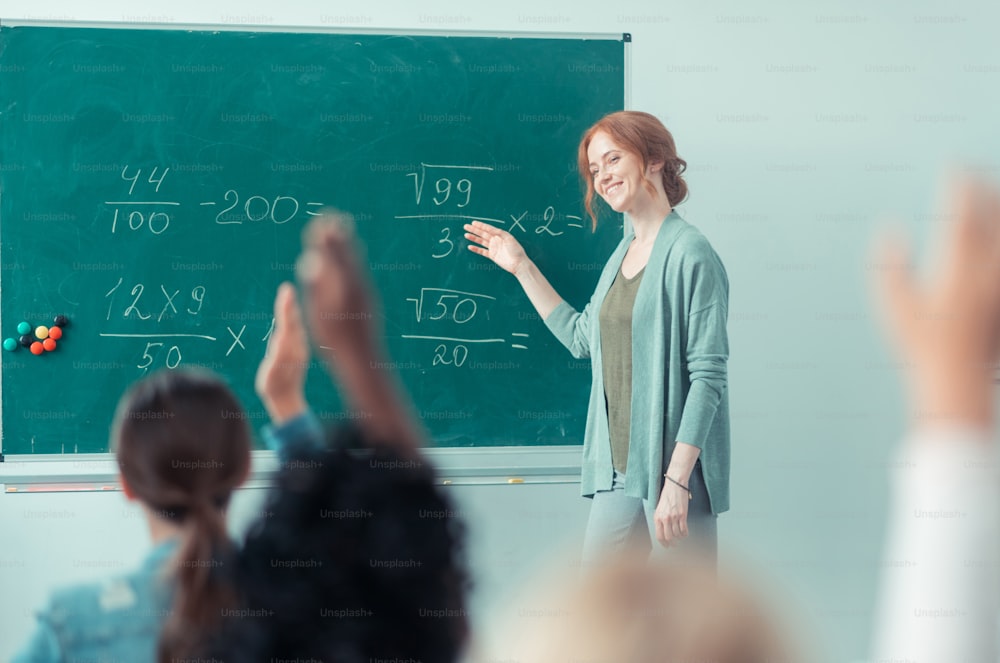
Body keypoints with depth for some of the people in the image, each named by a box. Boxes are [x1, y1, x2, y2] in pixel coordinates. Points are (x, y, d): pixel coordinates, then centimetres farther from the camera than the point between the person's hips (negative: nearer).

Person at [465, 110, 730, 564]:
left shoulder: (689, 254, -11)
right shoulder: (624, 254, 14)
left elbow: (708, 376, -15)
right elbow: (583, 337, 26)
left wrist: (677, 480, -20)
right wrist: (522, 267, 25)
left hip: (674, 467, -8)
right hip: (619, 467, 8)